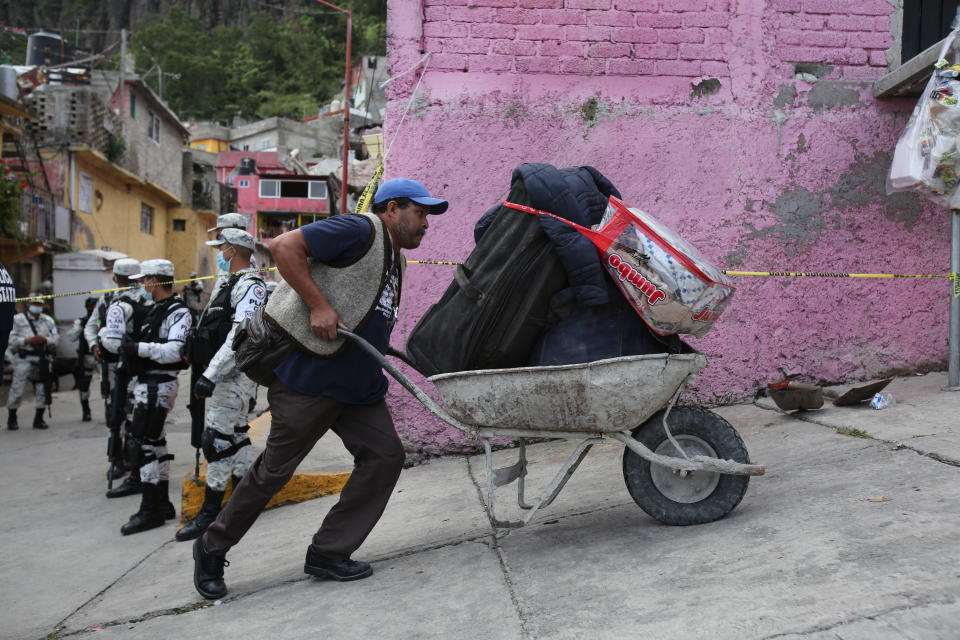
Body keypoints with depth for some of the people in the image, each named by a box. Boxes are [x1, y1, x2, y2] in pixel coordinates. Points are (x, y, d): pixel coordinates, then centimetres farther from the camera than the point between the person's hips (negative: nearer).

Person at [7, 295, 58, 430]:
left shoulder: (48, 321, 10)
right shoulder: (18, 319, 1)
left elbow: (56, 338, 5)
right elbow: (12, 340, -5)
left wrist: (45, 340, -14)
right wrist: (28, 340, -18)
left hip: (42, 358, 3)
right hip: (23, 359, -3)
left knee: (44, 389, 3)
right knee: (17, 389, -3)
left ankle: (39, 419, 15)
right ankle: (12, 419, 12)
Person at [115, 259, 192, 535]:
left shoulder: (178, 312, -14)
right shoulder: (155, 309, 17)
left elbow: (174, 351, -26)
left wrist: (138, 348, -24)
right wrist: (127, 344, 6)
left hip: (158, 386, -10)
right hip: (147, 384, 10)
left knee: (142, 443, -9)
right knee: (156, 442, 15)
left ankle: (150, 510, -3)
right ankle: (162, 504, 25)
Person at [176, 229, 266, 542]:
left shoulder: (251, 287, -14)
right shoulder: (230, 285, 18)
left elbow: (239, 337, -24)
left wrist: (210, 375, -26)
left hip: (235, 375, -10)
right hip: (226, 376, 10)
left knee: (216, 440, -9)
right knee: (235, 436, 14)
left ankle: (209, 513, -4)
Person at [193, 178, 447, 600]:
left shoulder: (395, 259, 18)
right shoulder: (361, 230, -11)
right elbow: (285, 248, -20)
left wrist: (385, 350, 13)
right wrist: (318, 306, -24)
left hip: (359, 386, 9)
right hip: (309, 379, -9)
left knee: (385, 455, -1)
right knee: (274, 471, 1)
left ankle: (329, 553, 9)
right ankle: (212, 550, 22)